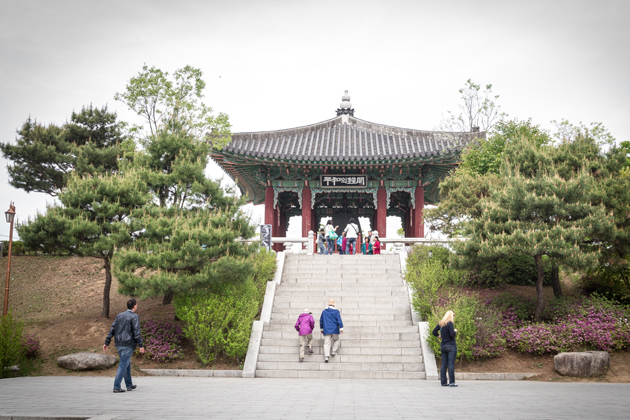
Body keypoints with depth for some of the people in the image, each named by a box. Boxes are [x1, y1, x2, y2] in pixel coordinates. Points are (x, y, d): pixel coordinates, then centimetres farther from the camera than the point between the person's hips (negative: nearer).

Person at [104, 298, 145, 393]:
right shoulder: (134, 316, -8)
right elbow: (136, 332, -14)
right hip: (128, 345, -7)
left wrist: (107, 342, 14)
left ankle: (129, 385, 26)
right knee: (123, 366, -5)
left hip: (119, 345, 7)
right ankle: (116, 387, -8)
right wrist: (141, 345, -12)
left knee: (127, 364, 18)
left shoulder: (119, 315, 14)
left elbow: (112, 329, 12)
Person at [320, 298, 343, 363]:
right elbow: (339, 320, -8)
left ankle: (326, 356, -15)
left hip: (326, 330, 2)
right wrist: (341, 328, -5)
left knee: (326, 343, -2)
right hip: (334, 330, -2)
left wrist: (321, 329, 25)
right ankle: (334, 351, 11)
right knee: (336, 340, 22)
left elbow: (321, 321, 15)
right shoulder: (336, 311, -2)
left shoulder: (324, 311, 9)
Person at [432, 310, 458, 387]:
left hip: (443, 346, 7)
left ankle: (443, 382, 11)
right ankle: (452, 382, -4)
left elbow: (434, 332, 12)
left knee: (444, 364, 9)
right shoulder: (450, 323, -12)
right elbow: (452, 334, -17)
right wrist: (455, 331, 1)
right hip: (451, 346, -7)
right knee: (451, 364, -4)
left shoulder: (440, 324, 8)